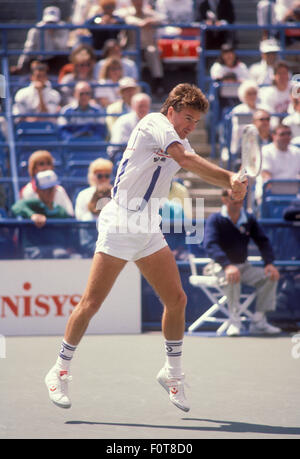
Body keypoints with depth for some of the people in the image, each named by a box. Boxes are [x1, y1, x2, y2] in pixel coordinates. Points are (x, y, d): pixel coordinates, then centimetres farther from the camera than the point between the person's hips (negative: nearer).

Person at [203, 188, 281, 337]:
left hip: (244, 266, 5)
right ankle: (235, 321, -30)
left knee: (270, 276, -16)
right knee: (232, 278, -38)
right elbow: (210, 245, -23)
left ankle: (258, 321, -14)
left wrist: (269, 263, -13)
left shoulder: (249, 219, 6)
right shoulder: (215, 219, -9)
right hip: (221, 265, -5)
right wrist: (227, 265, -39)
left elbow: (263, 241, 7)